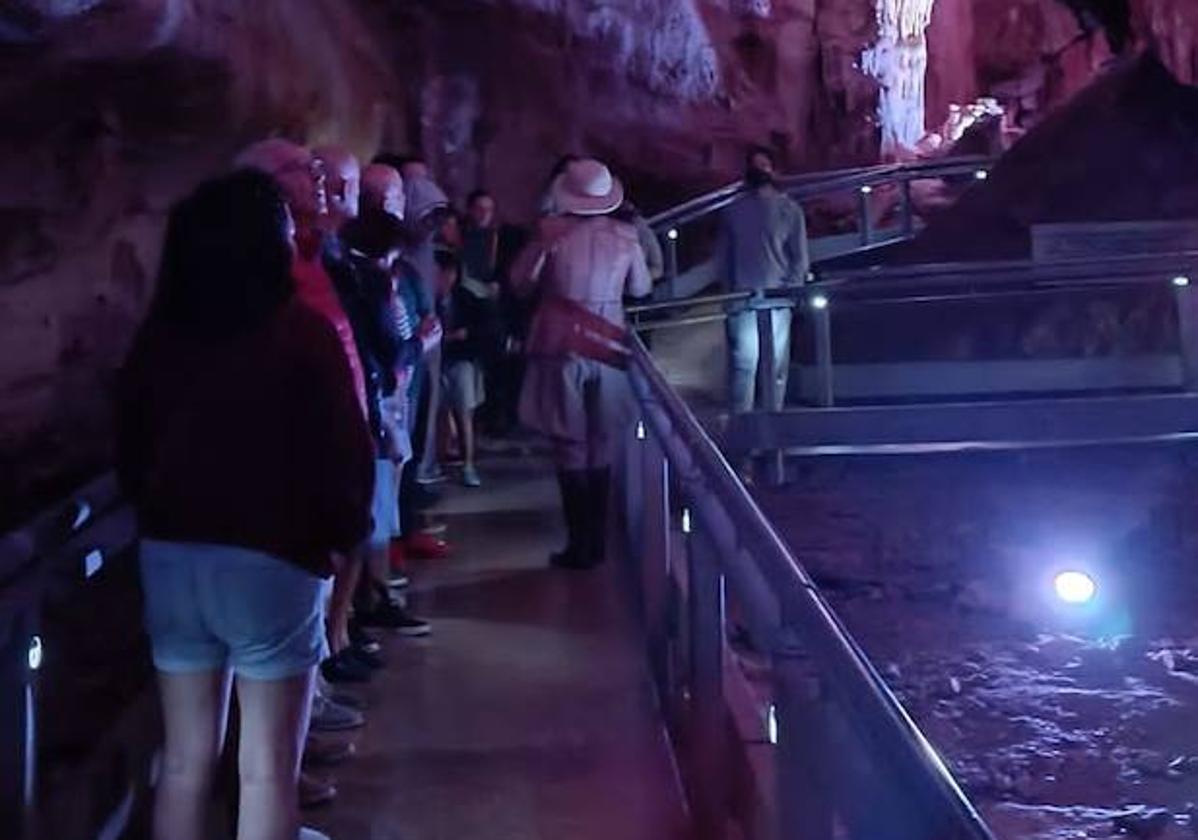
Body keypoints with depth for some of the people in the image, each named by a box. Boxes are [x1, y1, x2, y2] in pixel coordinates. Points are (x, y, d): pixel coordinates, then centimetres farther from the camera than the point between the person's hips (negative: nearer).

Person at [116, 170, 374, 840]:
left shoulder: (158, 332, 5)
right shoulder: (305, 330, -10)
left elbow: (132, 445, 13)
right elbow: (345, 447, -9)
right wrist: (344, 532, 7)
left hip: (170, 553, 5)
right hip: (271, 559, -5)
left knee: (186, 760, 12)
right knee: (268, 768, 2)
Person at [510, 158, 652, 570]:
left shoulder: (551, 231, -9)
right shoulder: (624, 235, -3)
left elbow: (521, 281, 1)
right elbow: (641, 289, 10)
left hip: (562, 347, -2)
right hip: (607, 346, 2)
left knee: (571, 446, 4)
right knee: (602, 446, 13)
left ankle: (580, 545, 3)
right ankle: (597, 541, 16)